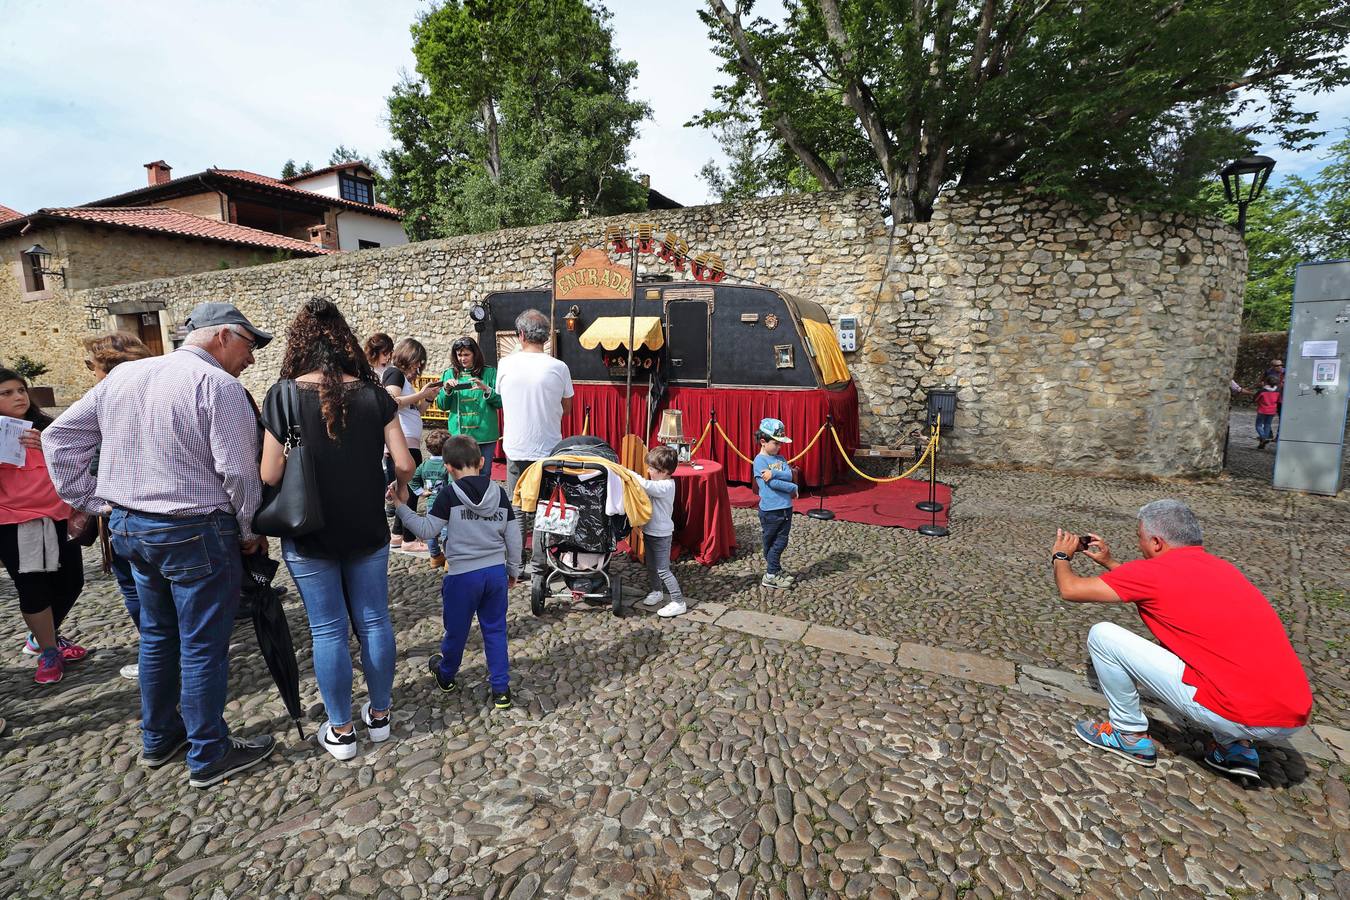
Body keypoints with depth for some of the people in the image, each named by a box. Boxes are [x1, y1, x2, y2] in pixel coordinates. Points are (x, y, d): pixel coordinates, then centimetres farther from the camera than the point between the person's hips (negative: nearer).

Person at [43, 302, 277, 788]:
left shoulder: (122, 376, 7)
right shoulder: (217, 385, -17)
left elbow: (61, 437, 12)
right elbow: (239, 471, -19)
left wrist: (90, 499, 13)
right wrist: (250, 533, -6)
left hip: (130, 527, 8)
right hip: (196, 533, -8)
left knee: (157, 634, 23)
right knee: (202, 646, 5)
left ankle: (158, 738, 38)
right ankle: (209, 756, 19)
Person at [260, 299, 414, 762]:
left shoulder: (283, 395, -11)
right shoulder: (372, 394, -6)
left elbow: (270, 475, -11)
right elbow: (404, 464, -8)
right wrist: (396, 489, 14)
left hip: (310, 535, -2)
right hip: (367, 531, 2)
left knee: (328, 629, 9)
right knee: (373, 620, 14)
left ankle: (341, 731, 22)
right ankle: (379, 715, 29)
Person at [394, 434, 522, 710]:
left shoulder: (449, 494, -12)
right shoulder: (499, 494, 1)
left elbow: (426, 530, -11)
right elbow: (513, 536, 4)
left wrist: (401, 505, -3)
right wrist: (513, 569, 15)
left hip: (462, 575, -3)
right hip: (496, 571, 3)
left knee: (456, 630, 17)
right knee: (495, 630, 14)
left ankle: (447, 675, 42)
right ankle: (501, 688, 17)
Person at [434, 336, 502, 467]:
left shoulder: (489, 373, 3)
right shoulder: (450, 374, 10)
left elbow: (500, 402, -3)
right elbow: (441, 406, 9)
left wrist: (486, 389, -18)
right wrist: (446, 390, -8)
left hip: (484, 435, -1)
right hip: (458, 435, 2)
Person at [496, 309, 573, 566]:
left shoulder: (505, 364, -5)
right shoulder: (558, 367, -8)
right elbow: (567, 408, 4)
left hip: (516, 449, 1)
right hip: (549, 449, -1)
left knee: (516, 509, 13)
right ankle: (539, 562, 19)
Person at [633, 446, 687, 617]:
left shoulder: (666, 486, -24)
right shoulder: (659, 484, 4)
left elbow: (646, 485, -37)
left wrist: (629, 473, -29)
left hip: (661, 535, -9)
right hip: (650, 531, 9)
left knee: (663, 570, -3)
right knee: (651, 566, 22)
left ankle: (679, 603, 5)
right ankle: (656, 592, 42)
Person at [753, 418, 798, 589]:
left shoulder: (780, 458, 9)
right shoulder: (760, 460, -12)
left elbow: (789, 475, -8)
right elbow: (772, 483, -21)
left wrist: (773, 473, -24)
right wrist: (793, 488, -11)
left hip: (786, 508, 6)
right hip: (770, 511, -6)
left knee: (781, 542, 13)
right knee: (772, 544, 6)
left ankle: (775, 571, 28)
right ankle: (771, 576, 17)